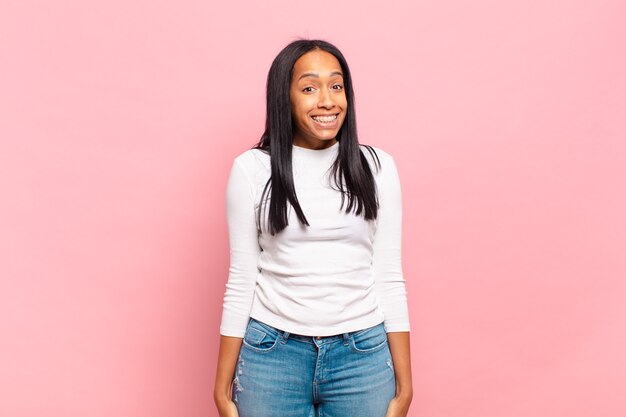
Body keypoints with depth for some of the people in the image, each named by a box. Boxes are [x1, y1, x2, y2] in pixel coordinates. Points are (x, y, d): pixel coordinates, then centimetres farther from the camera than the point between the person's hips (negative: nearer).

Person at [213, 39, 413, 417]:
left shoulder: (377, 166, 0)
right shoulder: (252, 169, -3)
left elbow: (390, 276, 2)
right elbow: (241, 280, 1)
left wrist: (404, 386, 1)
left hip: (363, 355, 1)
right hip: (272, 353, 0)